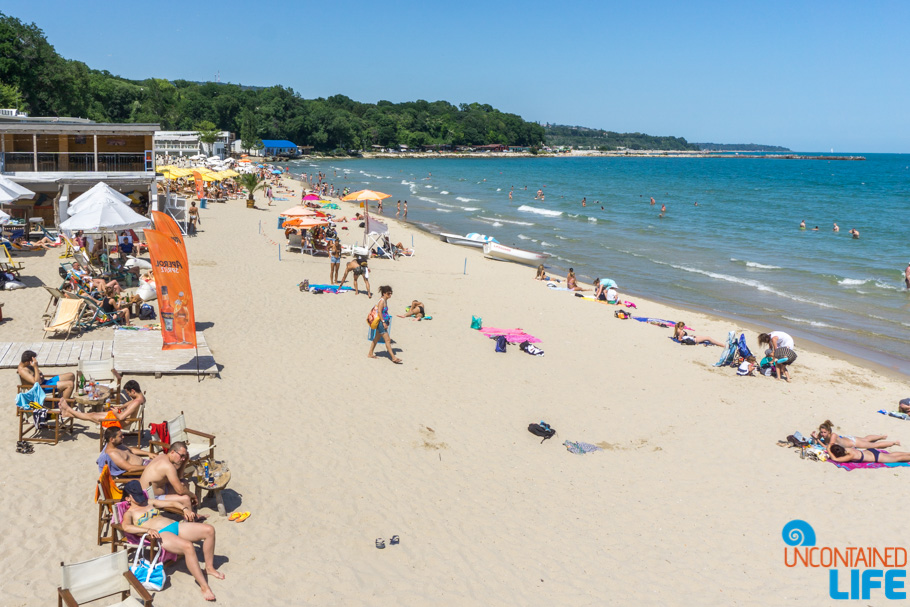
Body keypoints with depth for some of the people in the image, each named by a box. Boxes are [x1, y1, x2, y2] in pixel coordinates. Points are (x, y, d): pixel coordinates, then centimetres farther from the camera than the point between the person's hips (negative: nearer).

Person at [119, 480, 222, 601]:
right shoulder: (129, 513, 10)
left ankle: (209, 568, 7)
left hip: (175, 525, 7)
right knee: (188, 546, -36)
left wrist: (185, 509, 11)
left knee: (209, 530, -11)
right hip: (162, 534, -7)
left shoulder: (149, 502, 28)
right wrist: (148, 530, -27)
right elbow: (126, 527, -12)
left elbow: (170, 503, 31)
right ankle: (204, 586, -31)